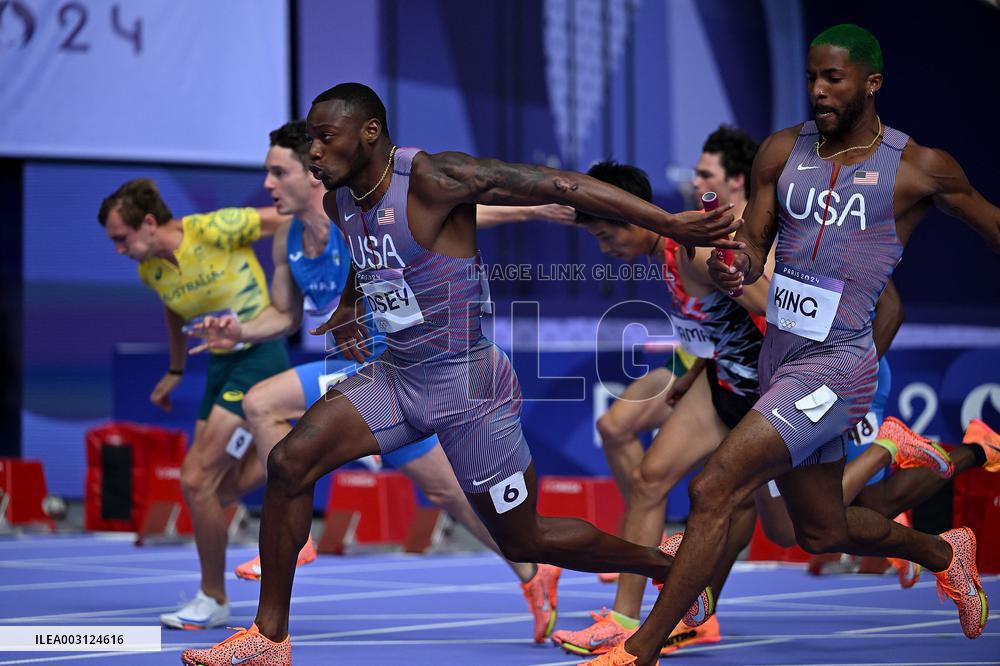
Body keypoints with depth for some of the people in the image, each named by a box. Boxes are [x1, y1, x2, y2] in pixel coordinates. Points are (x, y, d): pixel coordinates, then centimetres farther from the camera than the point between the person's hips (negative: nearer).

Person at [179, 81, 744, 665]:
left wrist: (674, 226, -30)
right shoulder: (340, 203, 3)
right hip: (397, 376, 7)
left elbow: (562, 185, -25)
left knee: (524, 540, 5)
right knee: (290, 463, -10)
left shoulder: (433, 180, -22)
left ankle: (672, 567, 28)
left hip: (467, 385, -7)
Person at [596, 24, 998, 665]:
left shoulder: (921, 169, -6)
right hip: (780, 355, 6)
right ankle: (945, 553, 51)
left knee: (713, 491, -20)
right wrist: (731, 268, -18)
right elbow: (753, 249, 6)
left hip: (837, 366, -6)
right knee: (823, 532, 22)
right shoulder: (783, 151, 5)